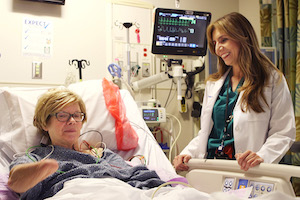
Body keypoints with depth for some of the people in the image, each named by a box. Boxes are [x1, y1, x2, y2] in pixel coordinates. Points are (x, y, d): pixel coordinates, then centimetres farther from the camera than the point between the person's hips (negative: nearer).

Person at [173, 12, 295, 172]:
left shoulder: (272, 80, 3)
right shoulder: (213, 83, 20)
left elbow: (284, 132, -3)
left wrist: (262, 156, -20)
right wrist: (188, 153, 4)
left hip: (246, 171, -4)